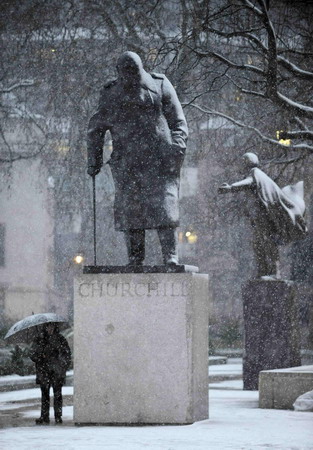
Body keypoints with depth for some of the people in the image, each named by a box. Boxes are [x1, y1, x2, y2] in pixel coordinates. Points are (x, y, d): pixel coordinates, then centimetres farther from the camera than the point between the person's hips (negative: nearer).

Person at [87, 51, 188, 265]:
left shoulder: (160, 86, 7)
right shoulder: (111, 95, 13)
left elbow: (178, 122, 6)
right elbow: (95, 129, 20)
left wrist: (177, 146, -10)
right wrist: (94, 160, 11)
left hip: (159, 157, -2)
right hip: (126, 161, 3)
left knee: (163, 206, -13)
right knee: (130, 210, -3)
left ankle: (171, 258, -15)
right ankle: (135, 260, 1)